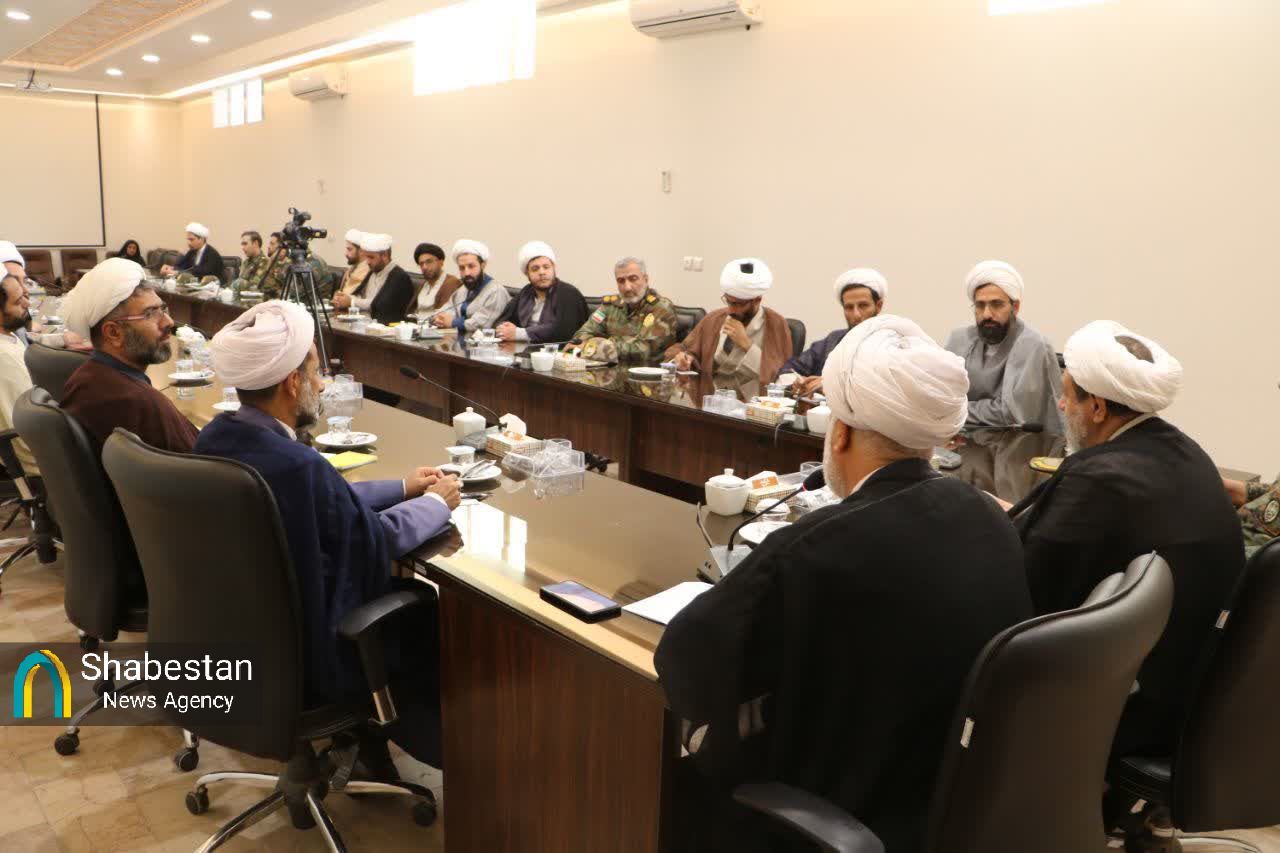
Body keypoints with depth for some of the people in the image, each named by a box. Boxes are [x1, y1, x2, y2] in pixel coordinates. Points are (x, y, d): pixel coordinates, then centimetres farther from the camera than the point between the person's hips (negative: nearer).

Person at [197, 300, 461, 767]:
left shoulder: (215, 437, -5)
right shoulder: (297, 465, -32)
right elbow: (377, 540, -17)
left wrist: (403, 488, 13)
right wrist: (437, 502, 1)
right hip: (302, 653, -8)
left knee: (400, 587, 22)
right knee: (428, 607, 12)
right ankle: (434, 740, 34)